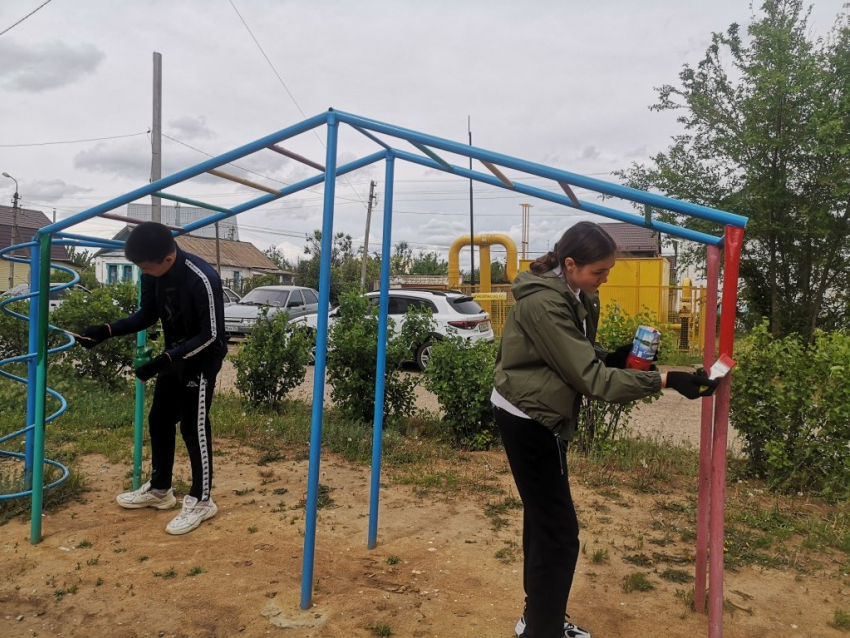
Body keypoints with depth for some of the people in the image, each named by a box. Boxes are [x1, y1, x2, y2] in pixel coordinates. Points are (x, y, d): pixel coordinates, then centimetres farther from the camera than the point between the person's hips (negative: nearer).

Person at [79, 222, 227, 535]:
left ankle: (201, 500, 12)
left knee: (194, 428, -4)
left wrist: (165, 359, -29)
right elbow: (147, 314, 7)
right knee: (159, 421, 14)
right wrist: (107, 330, -8)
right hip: (174, 356, 8)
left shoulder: (202, 279, -30)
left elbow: (211, 334, -25)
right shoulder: (153, 274, -7)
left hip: (202, 359, -8)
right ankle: (159, 489, 31)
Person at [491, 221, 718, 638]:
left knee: (544, 519, 18)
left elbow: (580, 358, 8)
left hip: (542, 417, 10)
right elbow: (589, 377, -26)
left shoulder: (577, 296, 5)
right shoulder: (544, 303, -26)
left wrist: (617, 357, -11)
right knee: (558, 529, -3)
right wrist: (663, 381, -27)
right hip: (527, 419, -10)